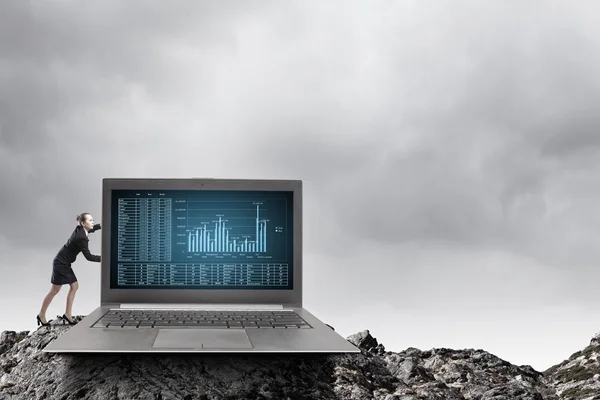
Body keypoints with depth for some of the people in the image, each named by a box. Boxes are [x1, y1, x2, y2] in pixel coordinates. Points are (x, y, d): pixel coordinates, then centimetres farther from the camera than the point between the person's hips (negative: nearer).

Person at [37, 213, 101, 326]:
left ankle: (67, 315, 8)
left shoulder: (81, 230, -1)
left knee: (74, 286, 6)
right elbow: (88, 257, -24)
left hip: (65, 263, 9)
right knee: (55, 290, 1)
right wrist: (103, 258, -26)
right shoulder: (80, 238, -26)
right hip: (60, 263, -9)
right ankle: (41, 315, 14)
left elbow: (95, 227, 19)